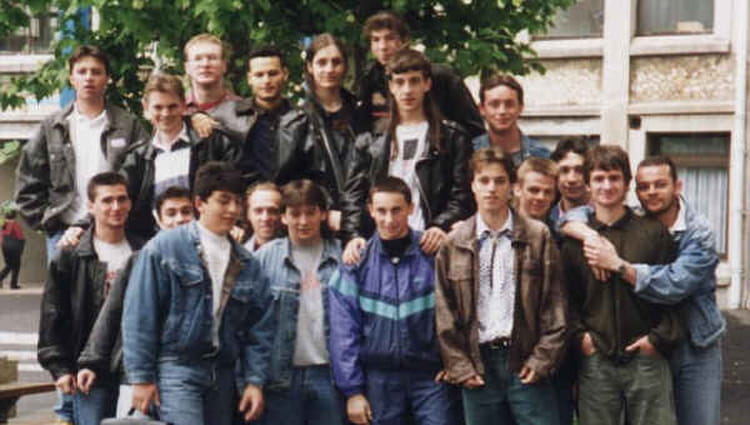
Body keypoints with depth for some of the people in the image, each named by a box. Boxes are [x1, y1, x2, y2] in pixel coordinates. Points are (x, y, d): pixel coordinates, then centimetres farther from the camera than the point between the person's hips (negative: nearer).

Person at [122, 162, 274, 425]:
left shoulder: (247, 264, 12)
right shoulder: (164, 248, -3)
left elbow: (259, 329, 11)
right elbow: (139, 317, -5)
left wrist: (254, 381, 1)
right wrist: (141, 377, -9)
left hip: (222, 374, 6)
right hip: (175, 370, -5)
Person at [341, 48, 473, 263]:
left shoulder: (452, 138, 12)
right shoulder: (371, 141, 17)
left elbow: (462, 195, 4)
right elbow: (353, 195, 11)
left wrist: (441, 226, -13)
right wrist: (354, 235, -5)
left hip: (427, 244, -1)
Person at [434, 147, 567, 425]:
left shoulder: (538, 237, 3)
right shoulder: (454, 244, 7)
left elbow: (555, 303, 1)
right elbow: (444, 312, 6)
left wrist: (542, 360, -6)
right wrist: (459, 366, -1)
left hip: (526, 362, -1)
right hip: (478, 365, 2)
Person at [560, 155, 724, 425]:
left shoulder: (698, 232, -13)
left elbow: (674, 285, -27)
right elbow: (570, 218, -2)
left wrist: (618, 265, -30)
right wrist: (590, 235, -24)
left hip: (696, 346, -3)